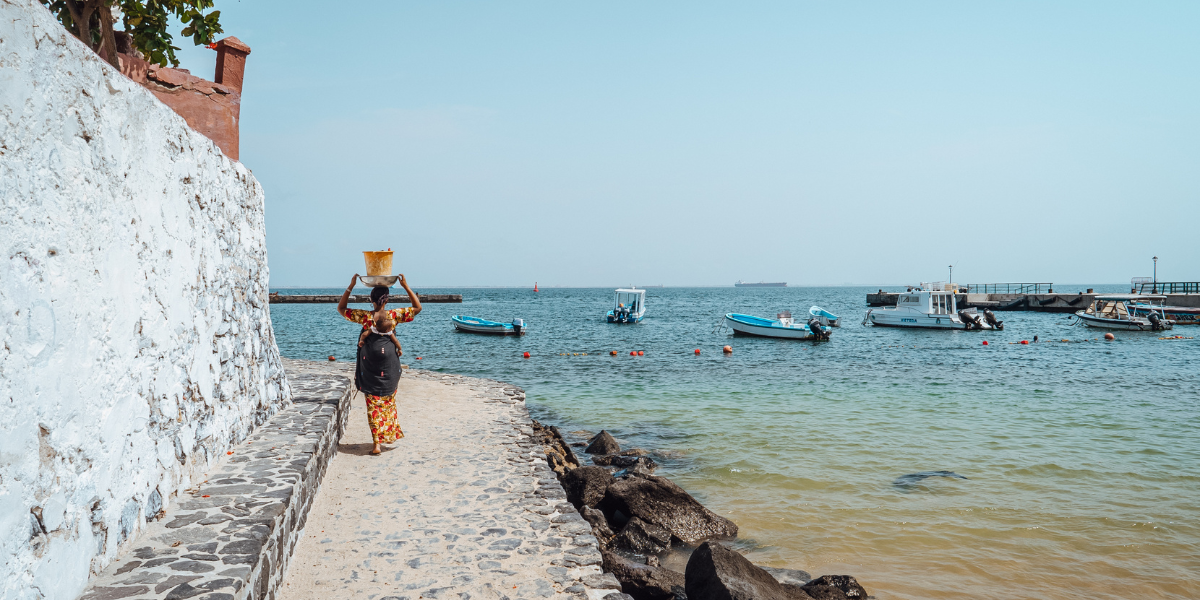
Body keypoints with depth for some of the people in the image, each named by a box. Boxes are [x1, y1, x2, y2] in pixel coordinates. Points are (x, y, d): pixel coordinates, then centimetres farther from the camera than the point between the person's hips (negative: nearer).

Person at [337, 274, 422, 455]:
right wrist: (406, 286, 0)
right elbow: (417, 307, 1)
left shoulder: (365, 316, -8)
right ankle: (389, 434, 27)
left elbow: (341, 309, 6)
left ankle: (376, 444, 0)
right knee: (388, 402, 18)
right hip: (389, 364, 1)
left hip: (369, 366, -1)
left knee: (373, 405, 4)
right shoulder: (394, 315, -8)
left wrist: (351, 287, 2)